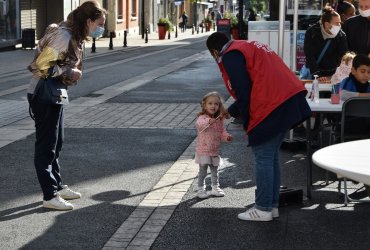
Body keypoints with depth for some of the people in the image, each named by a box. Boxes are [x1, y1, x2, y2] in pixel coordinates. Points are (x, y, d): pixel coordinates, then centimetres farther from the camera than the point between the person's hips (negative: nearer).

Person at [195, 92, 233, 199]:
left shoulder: (219, 120, 3)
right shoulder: (202, 118, -17)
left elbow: (222, 132, 13)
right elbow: (199, 124, -40)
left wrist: (227, 137, -10)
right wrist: (208, 121, -61)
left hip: (215, 151, 6)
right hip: (203, 150, -5)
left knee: (215, 170, 17)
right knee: (203, 171, 3)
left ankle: (215, 188, 31)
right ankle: (201, 189, 16)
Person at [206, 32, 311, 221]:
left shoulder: (231, 56, -6)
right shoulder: (248, 47, 24)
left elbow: (243, 92, -12)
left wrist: (247, 123, 2)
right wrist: (231, 111, 35)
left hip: (270, 108, -9)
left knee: (263, 158, -1)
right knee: (271, 156, 17)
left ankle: (263, 209, 5)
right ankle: (272, 205, 23)